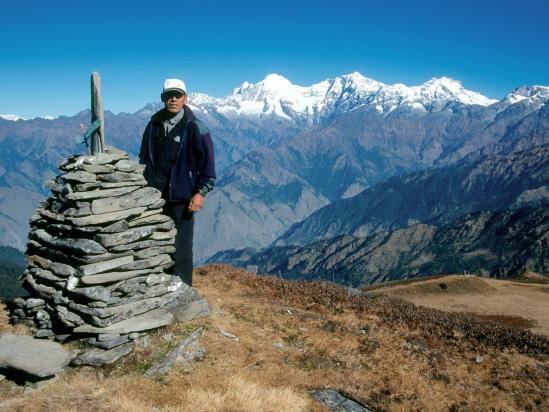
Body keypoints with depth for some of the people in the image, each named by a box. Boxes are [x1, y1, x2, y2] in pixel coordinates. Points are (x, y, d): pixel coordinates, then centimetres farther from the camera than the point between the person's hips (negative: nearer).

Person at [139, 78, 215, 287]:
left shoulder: (194, 128, -5)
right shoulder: (154, 125, 10)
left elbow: (207, 162, -4)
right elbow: (144, 158, 19)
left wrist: (201, 192, -9)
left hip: (181, 199, -5)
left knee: (181, 251, -1)